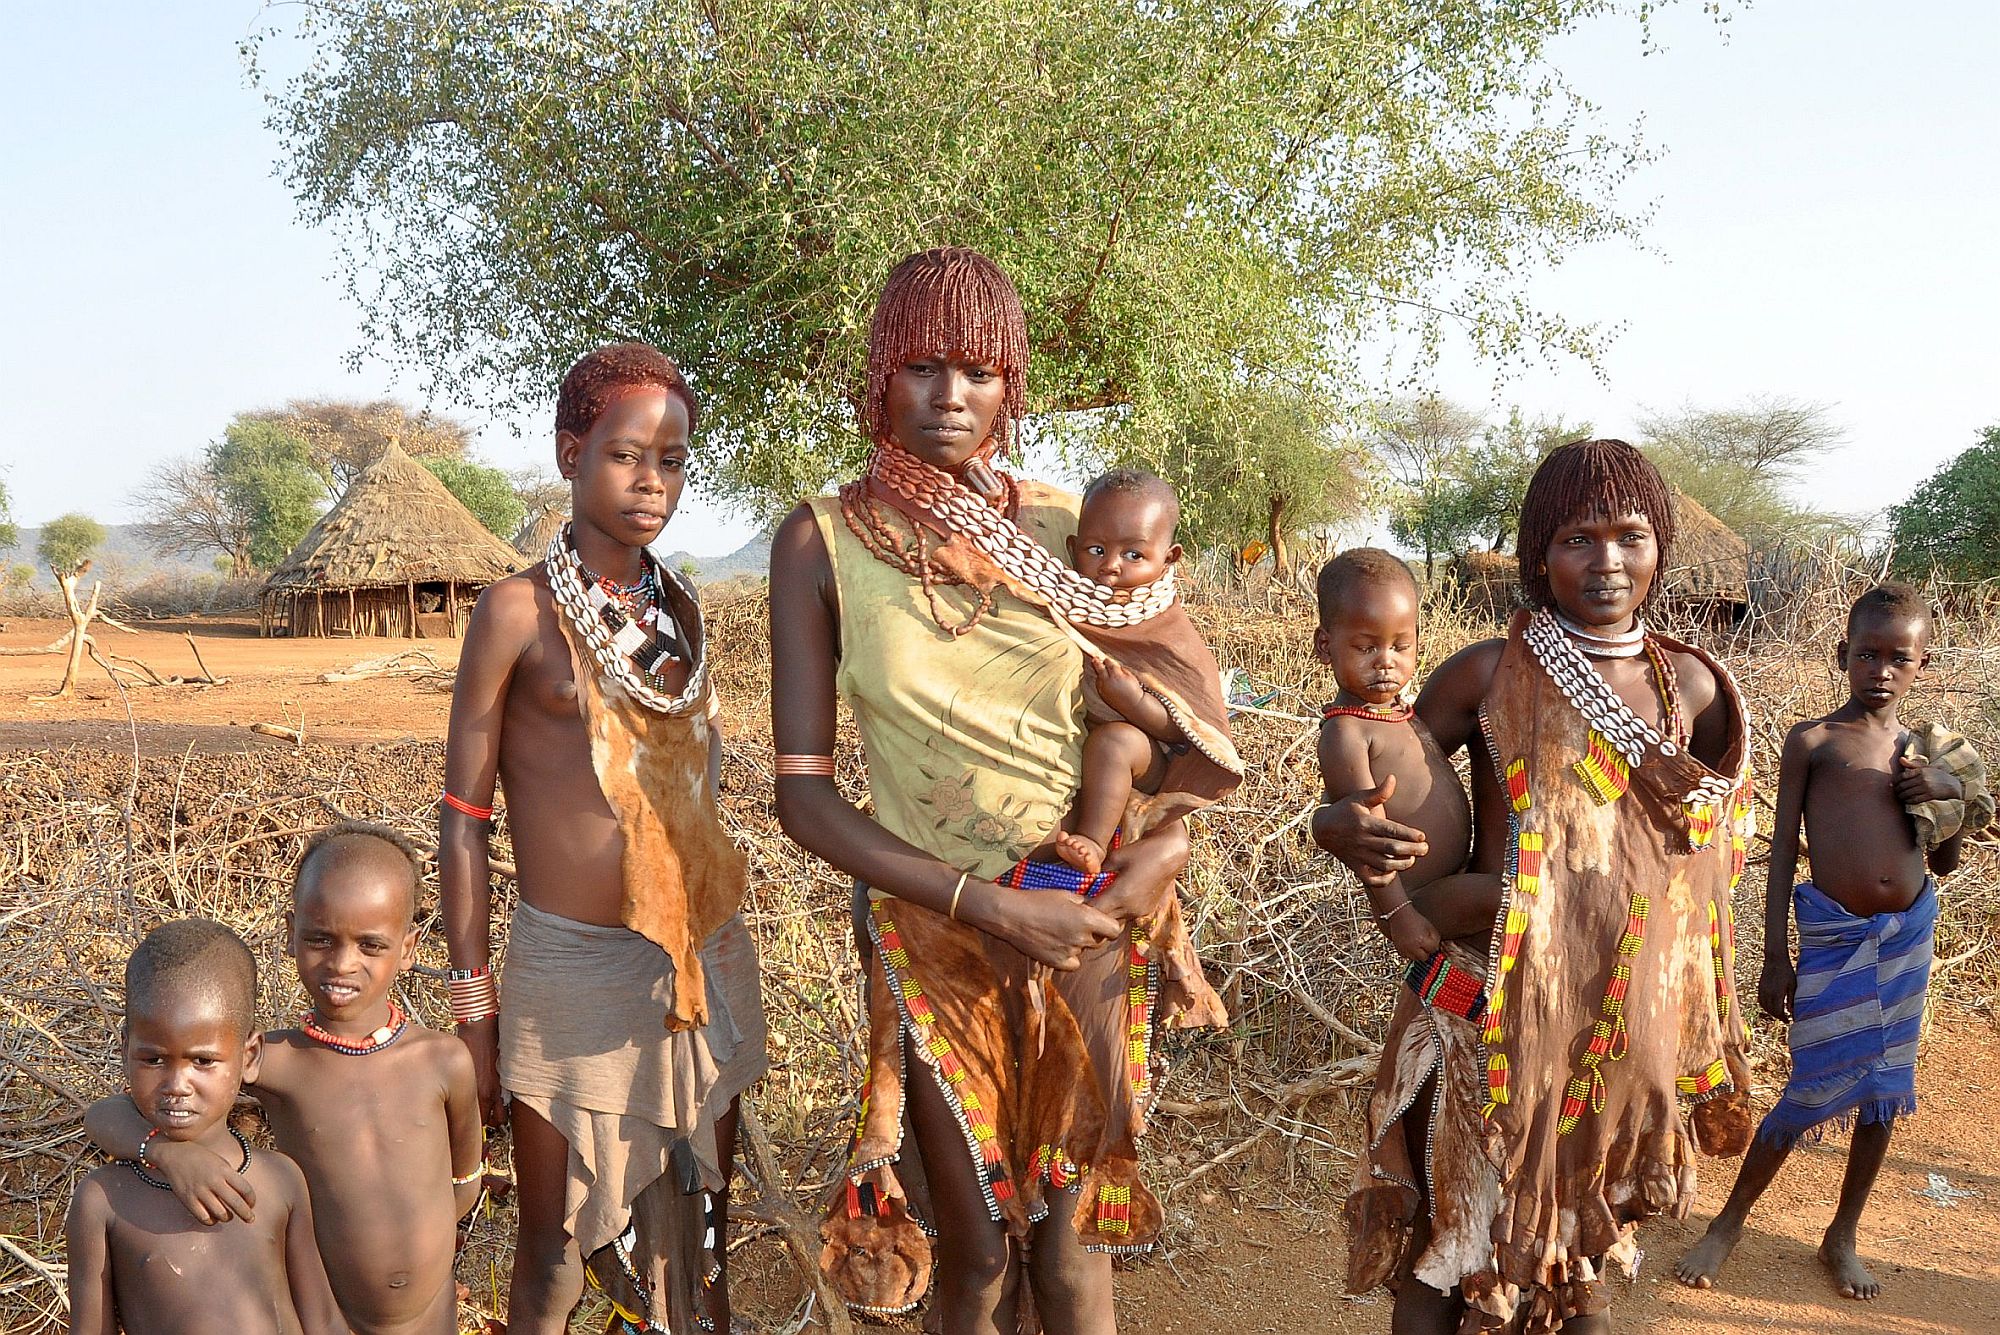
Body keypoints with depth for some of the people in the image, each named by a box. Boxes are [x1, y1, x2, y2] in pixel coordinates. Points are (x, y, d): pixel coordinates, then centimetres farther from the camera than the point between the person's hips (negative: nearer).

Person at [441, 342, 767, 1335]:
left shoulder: (677, 606, 7)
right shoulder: (519, 610, -8)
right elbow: (464, 817, -5)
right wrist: (471, 1004, -4)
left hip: (702, 960, 5)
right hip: (573, 966, -4)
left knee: (701, 1231, 16)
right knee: (556, 1249, 9)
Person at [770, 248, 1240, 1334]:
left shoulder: (1071, 526, -2)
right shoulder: (823, 542, -7)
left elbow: (1189, 725, 5)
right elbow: (803, 795, -10)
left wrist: (1164, 850, -14)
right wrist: (986, 905, -18)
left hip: (1094, 931, 1)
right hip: (935, 935, -1)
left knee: (1071, 1247, 15)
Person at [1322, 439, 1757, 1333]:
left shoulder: (1690, 685, 4)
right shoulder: (1489, 675, -6)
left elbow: (1710, 846, 14)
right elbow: (1373, 788, -3)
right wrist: (1336, 825, -25)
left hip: (1634, 1017, 3)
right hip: (1499, 1012, -3)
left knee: (1591, 1240, 18)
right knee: (1447, 1253, 3)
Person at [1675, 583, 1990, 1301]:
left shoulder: (1921, 750, 8)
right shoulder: (1811, 741, -4)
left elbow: (1944, 865, 16)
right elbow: (1783, 851, -4)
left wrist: (1947, 805, -5)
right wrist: (1775, 958, -6)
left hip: (1911, 931, 5)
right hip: (1835, 934, -4)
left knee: (1884, 1089, 11)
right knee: (1815, 1092, -5)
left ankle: (1842, 1236, 29)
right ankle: (1728, 1224, 14)